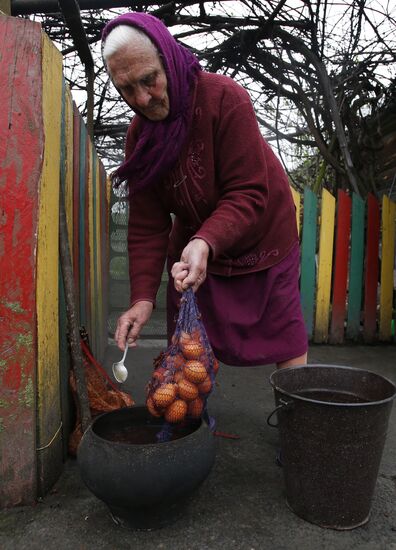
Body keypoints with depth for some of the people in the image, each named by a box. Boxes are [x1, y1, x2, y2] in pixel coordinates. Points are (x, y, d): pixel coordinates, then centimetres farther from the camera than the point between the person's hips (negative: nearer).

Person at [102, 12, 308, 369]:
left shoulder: (225, 97, -21)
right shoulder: (139, 135, -6)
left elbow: (249, 194, -25)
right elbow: (147, 225, -7)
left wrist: (206, 242, -41)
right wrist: (143, 296, -17)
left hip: (261, 241, -3)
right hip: (190, 248, 4)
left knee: (289, 348, 2)